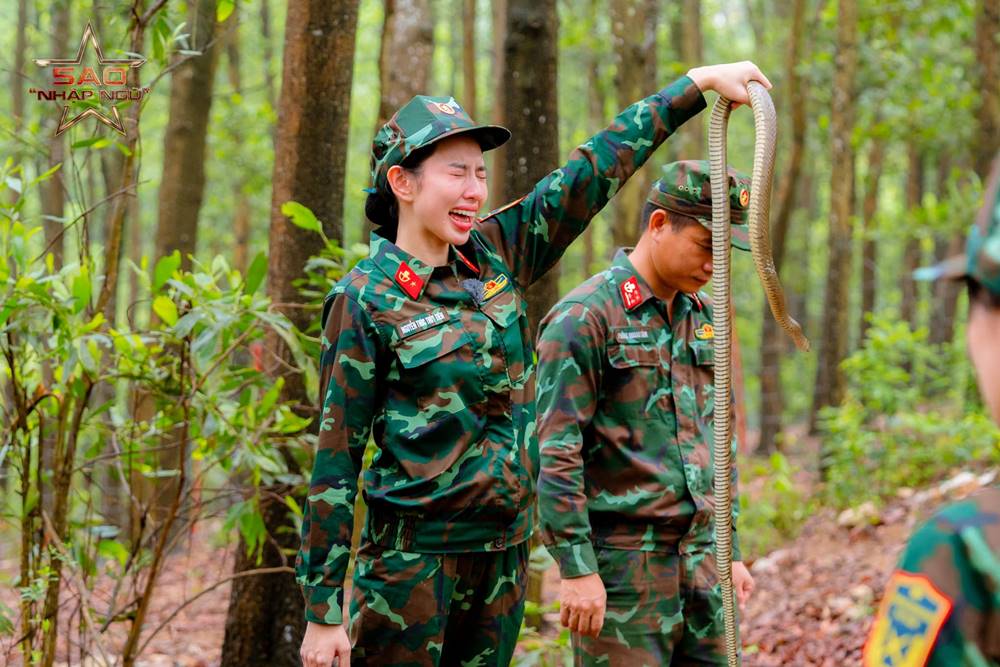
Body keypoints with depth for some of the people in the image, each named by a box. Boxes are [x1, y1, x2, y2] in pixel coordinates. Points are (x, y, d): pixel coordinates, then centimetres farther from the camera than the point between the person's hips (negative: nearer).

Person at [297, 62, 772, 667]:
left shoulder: (497, 255, 5)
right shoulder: (367, 299, -10)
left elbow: (594, 171, 9)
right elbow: (336, 457, -10)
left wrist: (699, 82, 9)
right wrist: (323, 609, -12)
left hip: (505, 550, 6)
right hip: (413, 555, -6)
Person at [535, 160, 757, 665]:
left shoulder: (702, 316, 13)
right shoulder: (585, 317, -11)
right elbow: (557, 453, -15)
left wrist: (730, 550, 18)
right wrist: (577, 569, -17)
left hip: (699, 559, 7)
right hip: (623, 562, -7)